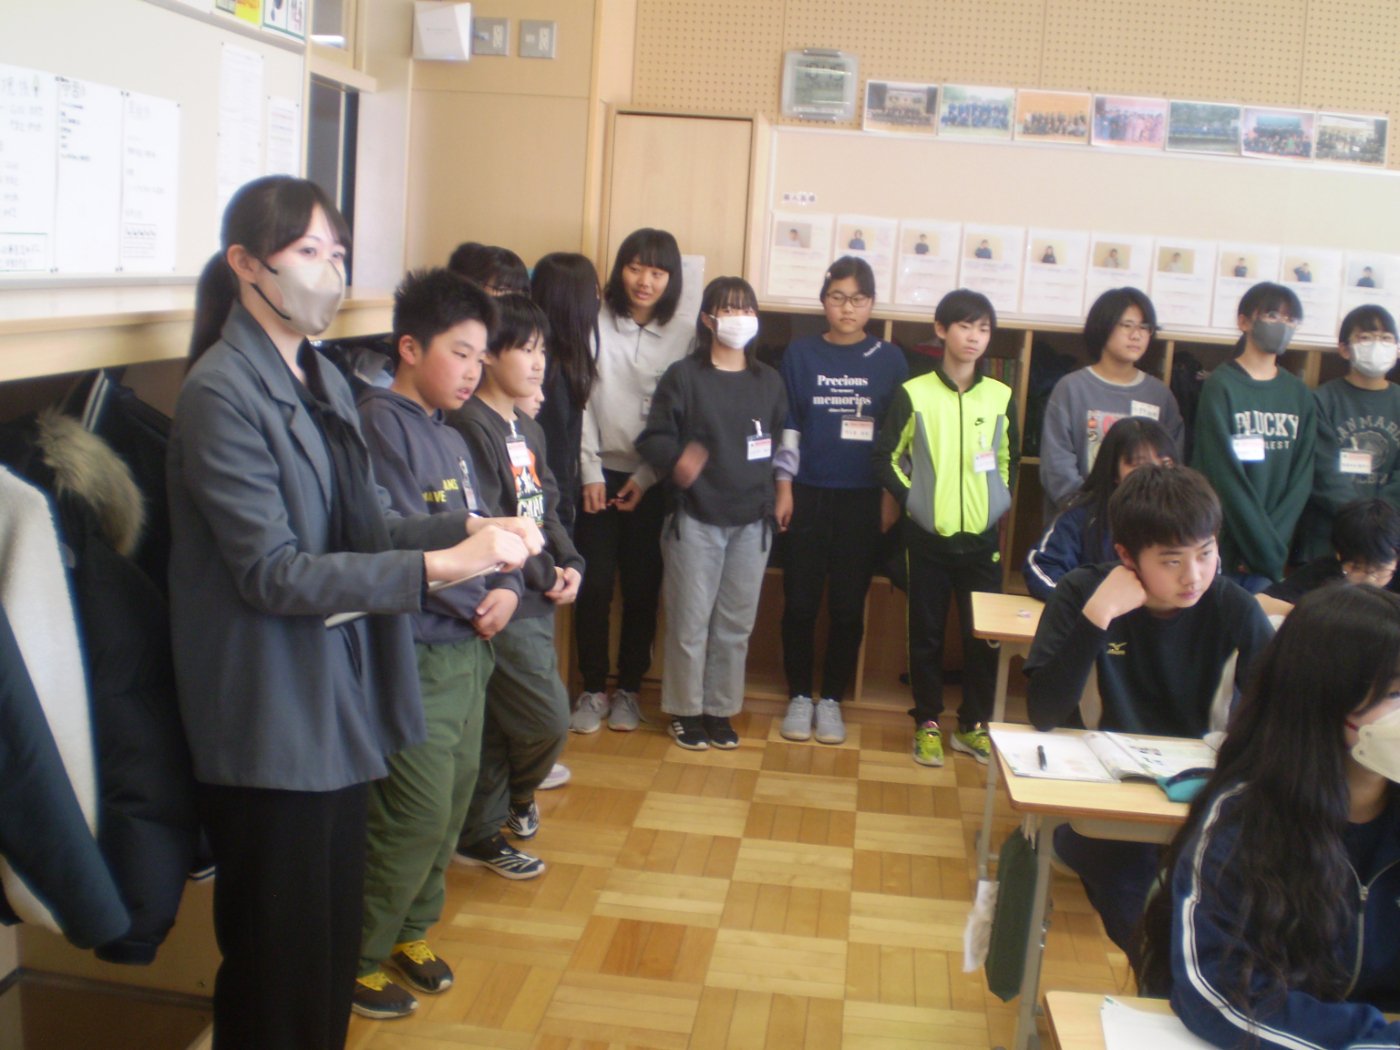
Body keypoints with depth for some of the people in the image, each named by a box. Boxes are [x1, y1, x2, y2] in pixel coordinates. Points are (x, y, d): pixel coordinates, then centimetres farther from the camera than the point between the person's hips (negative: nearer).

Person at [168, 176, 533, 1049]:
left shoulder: (323, 380, 10)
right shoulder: (221, 393, -16)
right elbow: (271, 572, -21)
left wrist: (469, 529, -8)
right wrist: (435, 568, -27)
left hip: (340, 702, 8)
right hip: (269, 716, -8)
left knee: (337, 937, 19)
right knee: (280, 956, 5)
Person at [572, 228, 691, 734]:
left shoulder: (683, 337, 0)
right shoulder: (595, 324, -2)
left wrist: (646, 478, -5)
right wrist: (590, 471, -5)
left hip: (650, 481, 1)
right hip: (599, 472, -1)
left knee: (642, 590, 4)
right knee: (594, 586, -2)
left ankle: (628, 689, 19)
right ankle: (592, 690, 13)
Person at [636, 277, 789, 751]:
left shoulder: (768, 381, 8)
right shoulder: (683, 376, -4)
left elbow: (782, 442, 16)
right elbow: (653, 438, -6)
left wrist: (782, 488, 7)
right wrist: (676, 460, -26)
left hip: (751, 521, 4)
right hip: (695, 518, -3)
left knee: (736, 624, 10)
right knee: (690, 621, 3)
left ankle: (720, 709, 24)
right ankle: (684, 709, 18)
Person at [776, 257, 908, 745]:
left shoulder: (889, 360, 2)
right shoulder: (801, 354, 2)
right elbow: (786, 426, 3)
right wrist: (783, 489, -2)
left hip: (863, 499, 0)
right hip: (808, 494, 0)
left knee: (848, 605, 6)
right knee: (800, 601, 4)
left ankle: (831, 698, 19)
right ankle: (799, 696, 19)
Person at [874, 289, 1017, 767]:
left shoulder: (1001, 397, 3)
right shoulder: (913, 394, -4)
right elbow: (886, 458, 4)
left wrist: (1000, 502, 7)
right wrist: (912, 498, -4)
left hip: (982, 538, 2)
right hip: (928, 537, -2)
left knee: (983, 635, 5)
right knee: (927, 634, 6)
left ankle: (973, 725, 20)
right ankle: (927, 723, 19)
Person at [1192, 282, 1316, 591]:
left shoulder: (1300, 395, 10)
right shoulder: (1221, 386, -5)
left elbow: (1302, 476, 5)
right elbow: (1226, 475, -11)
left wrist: (1273, 547, -7)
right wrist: (1267, 550, -13)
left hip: (1276, 548, 4)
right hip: (1223, 547, -4)